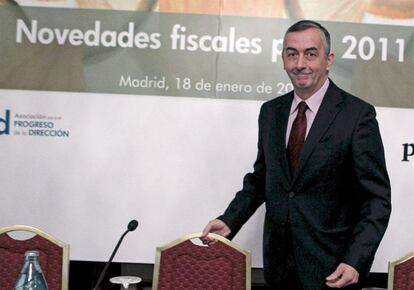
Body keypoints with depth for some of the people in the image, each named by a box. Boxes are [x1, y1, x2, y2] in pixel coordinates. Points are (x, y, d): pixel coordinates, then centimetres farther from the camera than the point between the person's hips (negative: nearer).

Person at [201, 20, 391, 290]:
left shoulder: (358, 114, -11)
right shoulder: (271, 111, 5)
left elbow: (376, 198, -11)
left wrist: (355, 261, -21)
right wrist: (229, 221, -1)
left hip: (331, 266, -4)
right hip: (278, 262, 4)